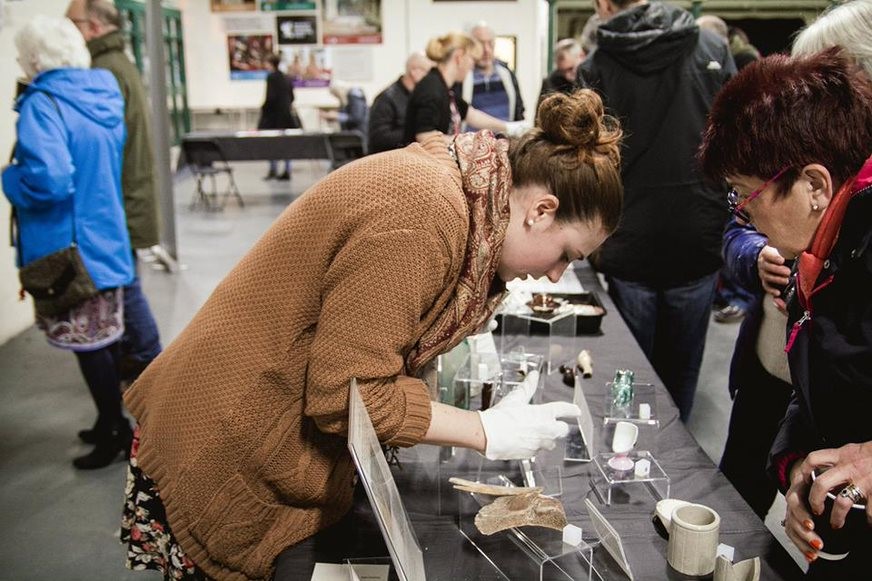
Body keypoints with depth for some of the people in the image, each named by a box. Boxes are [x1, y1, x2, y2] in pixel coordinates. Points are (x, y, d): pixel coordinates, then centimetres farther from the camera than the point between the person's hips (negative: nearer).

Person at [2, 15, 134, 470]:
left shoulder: (43, 104, -18)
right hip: (105, 237, 8)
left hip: (68, 248, -8)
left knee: (88, 345, 4)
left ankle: (113, 433, 17)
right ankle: (113, 423, 31)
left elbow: (46, 179, -30)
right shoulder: (103, 95, 7)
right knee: (105, 338, 17)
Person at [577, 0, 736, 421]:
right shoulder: (713, 49, 1)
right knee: (681, 372, 17)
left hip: (628, 250, -2)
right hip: (698, 248, 2)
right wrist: (726, 230, 12)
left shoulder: (597, 68, -6)